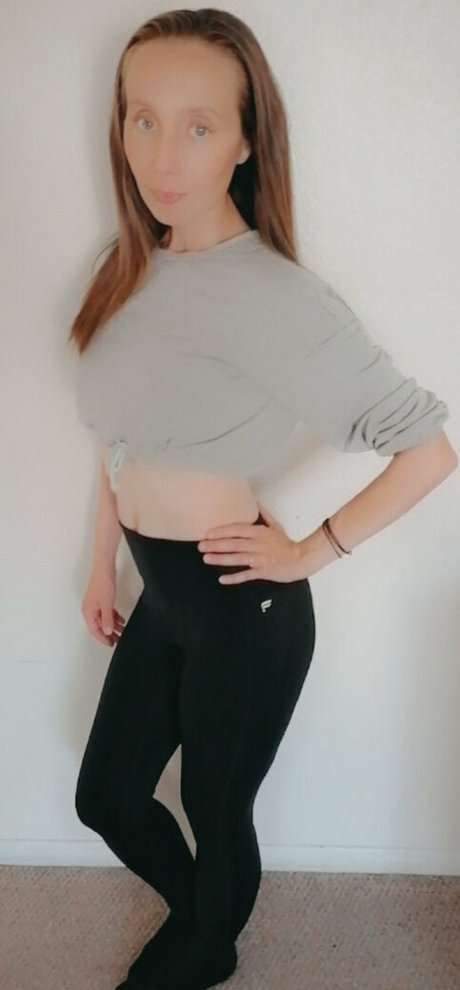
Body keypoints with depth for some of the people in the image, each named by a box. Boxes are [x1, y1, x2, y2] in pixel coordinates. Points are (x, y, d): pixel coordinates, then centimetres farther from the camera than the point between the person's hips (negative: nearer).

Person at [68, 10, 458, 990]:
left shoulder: (274, 296, -23)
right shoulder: (135, 268, 2)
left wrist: (312, 551, -13)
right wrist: (103, 562, 15)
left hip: (241, 608, -7)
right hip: (162, 593, 8)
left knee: (216, 815, 16)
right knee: (107, 798, 22)